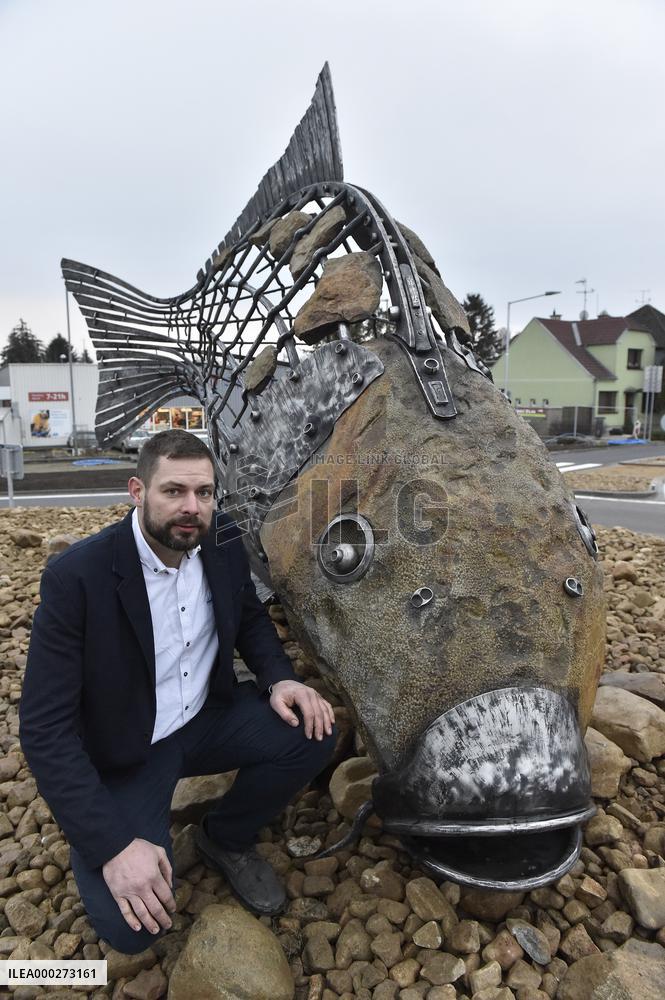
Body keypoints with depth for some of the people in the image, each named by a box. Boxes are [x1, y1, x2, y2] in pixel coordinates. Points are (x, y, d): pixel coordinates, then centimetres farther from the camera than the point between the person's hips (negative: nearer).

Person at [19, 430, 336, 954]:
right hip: (123, 753, -4)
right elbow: (44, 726, -22)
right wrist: (113, 846, -26)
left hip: (208, 718, 5)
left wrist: (280, 679, -12)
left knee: (312, 731, -16)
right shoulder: (77, 576, -25)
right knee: (130, 925, -19)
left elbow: (250, 618, 9)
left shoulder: (223, 542, -10)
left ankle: (226, 837, 12)